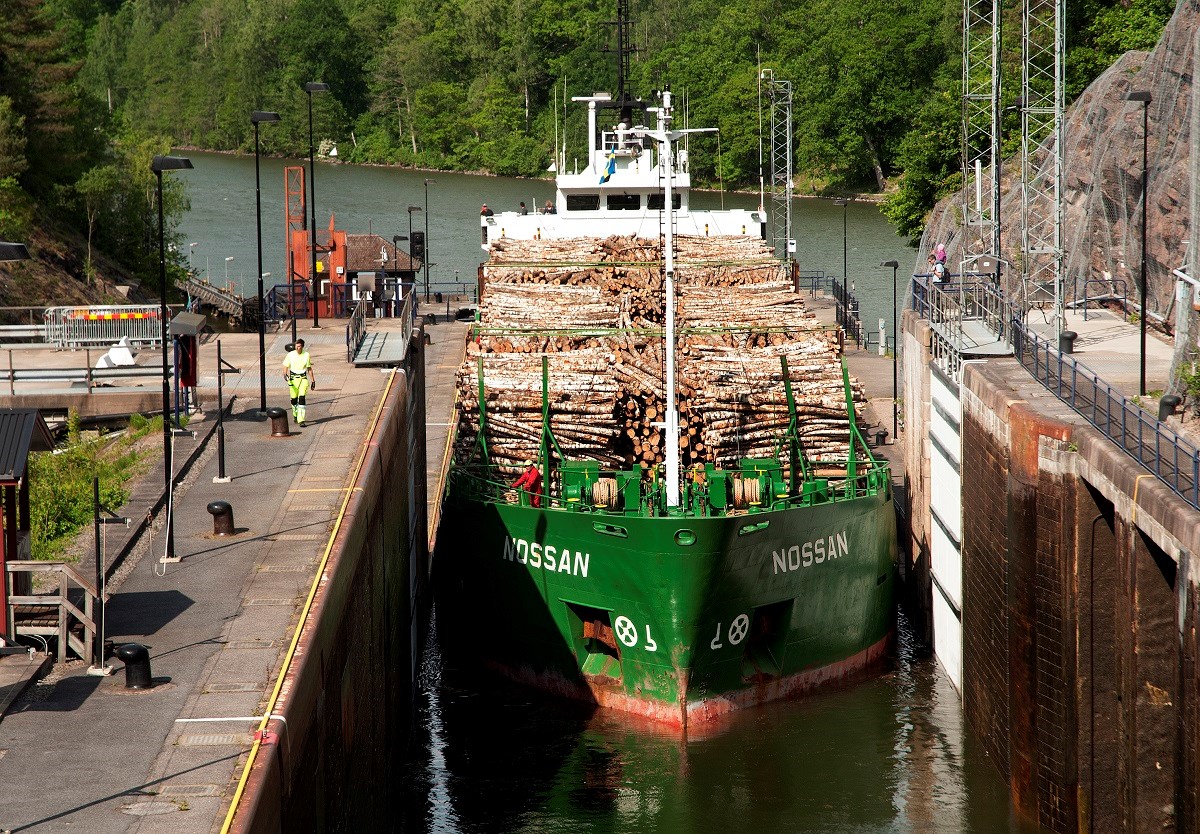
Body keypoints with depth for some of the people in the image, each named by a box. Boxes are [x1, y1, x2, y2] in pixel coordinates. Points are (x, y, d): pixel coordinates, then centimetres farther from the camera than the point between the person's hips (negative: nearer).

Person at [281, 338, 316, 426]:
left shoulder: (306, 355, 1)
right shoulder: (290, 355, -3)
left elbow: (309, 369, 11)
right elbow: (285, 366, -1)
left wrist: (313, 380, 11)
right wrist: (285, 374, -22)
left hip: (303, 378, 0)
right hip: (293, 379, 0)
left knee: (302, 398, -14)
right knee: (294, 399, 6)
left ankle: (301, 420, -17)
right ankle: (295, 415, 33)